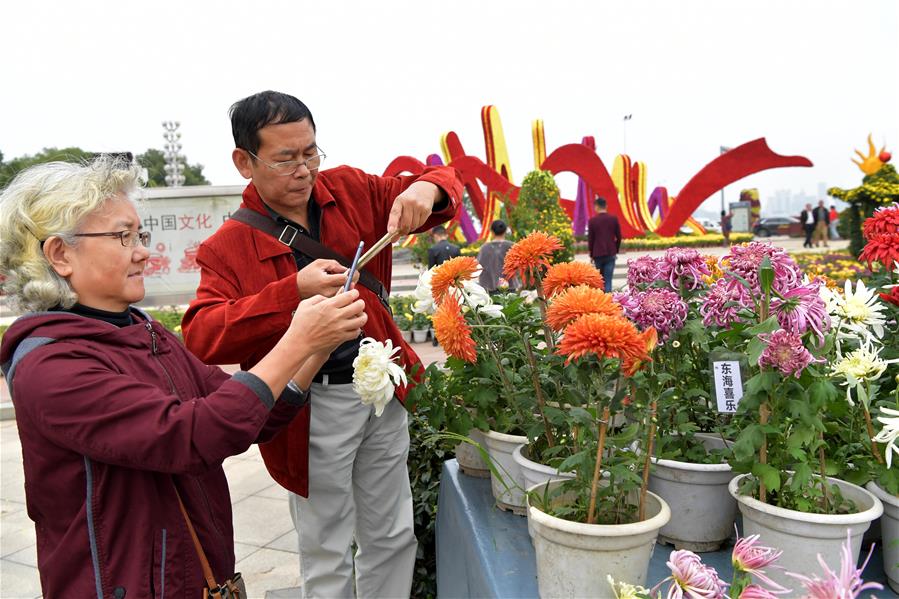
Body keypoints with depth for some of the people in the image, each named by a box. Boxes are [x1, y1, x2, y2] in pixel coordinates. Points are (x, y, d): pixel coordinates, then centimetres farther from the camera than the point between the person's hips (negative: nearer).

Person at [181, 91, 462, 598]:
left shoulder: (352, 191, 2)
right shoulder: (229, 248, -8)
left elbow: (448, 182, 8)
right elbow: (200, 337, -21)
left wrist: (426, 189, -18)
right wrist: (293, 292, -32)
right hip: (313, 406, -3)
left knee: (394, 537, 18)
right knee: (328, 555, 12)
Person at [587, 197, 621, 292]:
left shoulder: (592, 220, -2)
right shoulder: (614, 219, 2)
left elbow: (590, 239, 1)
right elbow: (619, 237, 4)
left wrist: (591, 255, 11)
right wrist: (616, 251, 16)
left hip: (597, 254, 0)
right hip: (610, 254, 1)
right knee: (608, 280, -1)